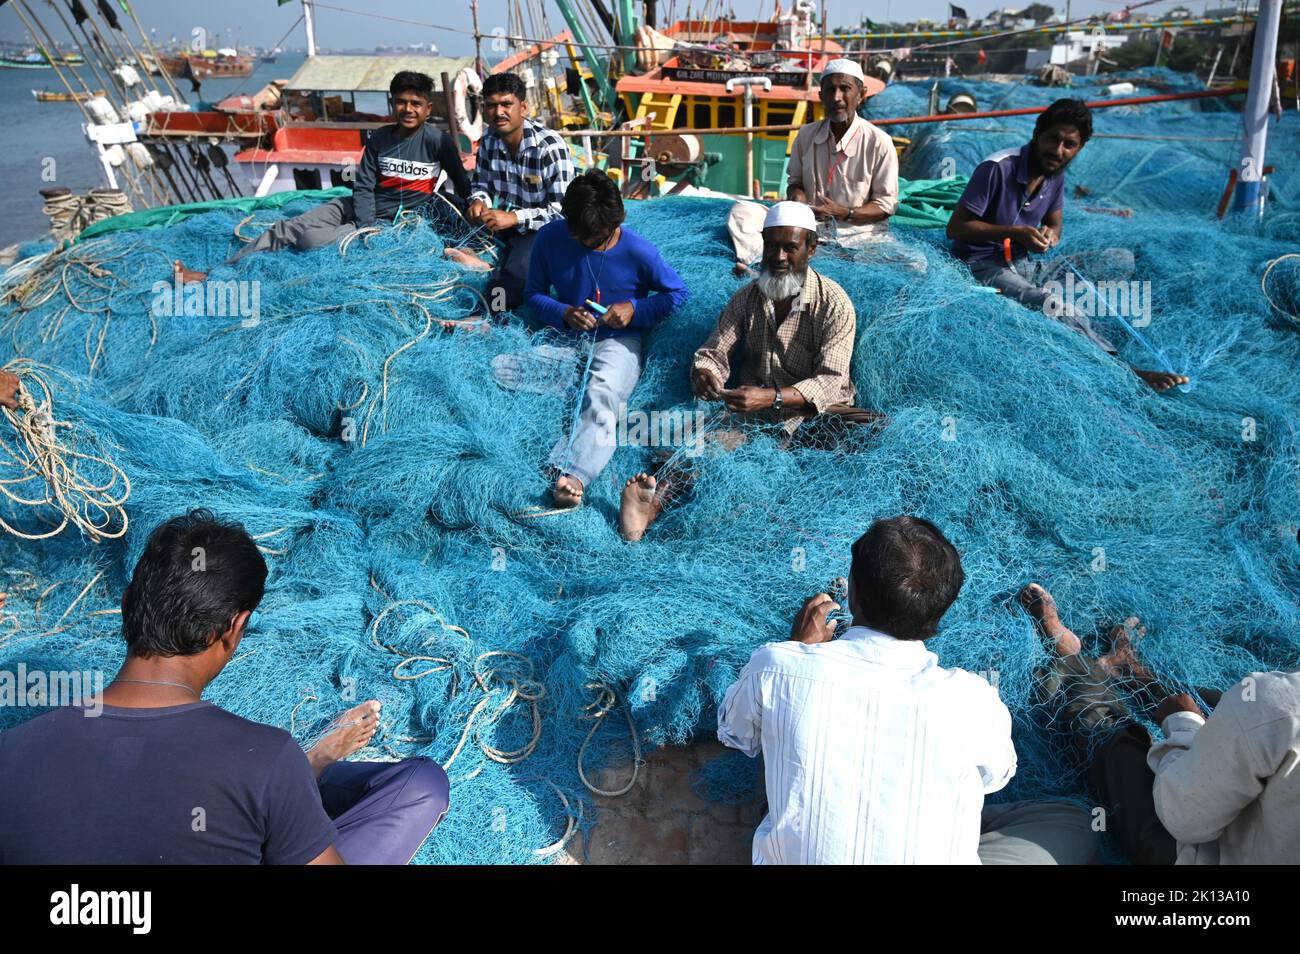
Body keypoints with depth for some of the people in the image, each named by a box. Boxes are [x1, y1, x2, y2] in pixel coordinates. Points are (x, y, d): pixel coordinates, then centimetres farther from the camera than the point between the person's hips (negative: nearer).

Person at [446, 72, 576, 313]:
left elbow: (563, 210, -21)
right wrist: (479, 201, -8)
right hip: (508, 230, 8)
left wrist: (514, 217, -28)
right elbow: (482, 184, 18)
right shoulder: (489, 142, 3)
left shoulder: (550, 148, -18)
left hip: (546, 231, -8)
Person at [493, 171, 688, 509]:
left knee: (601, 395, -37)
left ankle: (572, 476, -59)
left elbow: (678, 292, 3)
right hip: (566, 340, 4)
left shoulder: (638, 251, -8)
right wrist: (564, 313, -12)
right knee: (499, 367, -23)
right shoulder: (550, 238, -2)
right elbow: (534, 292, 9)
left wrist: (635, 309, -12)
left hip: (617, 341, -4)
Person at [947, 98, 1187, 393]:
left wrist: (1051, 234, -7)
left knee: (1122, 260, -5)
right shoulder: (998, 168, -15)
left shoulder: (1056, 172, 5)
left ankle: (1046, 292, -24)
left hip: (1026, 266, 8)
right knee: (1052, 304, -37)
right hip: (984, 266, -8)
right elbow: (955, 227, -15)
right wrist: (1016, 233, -21)